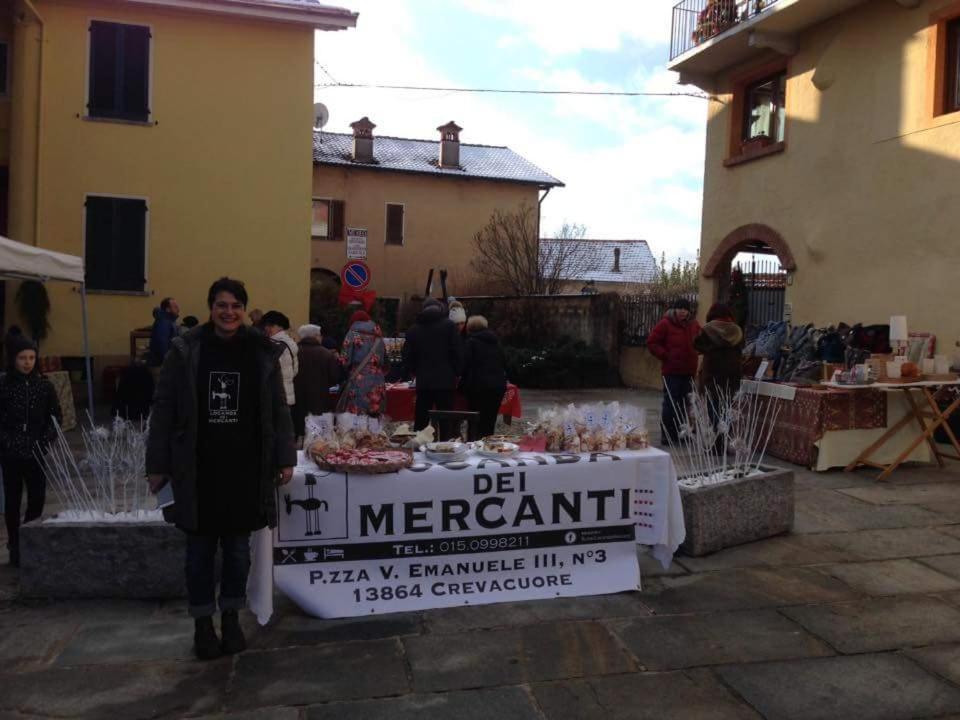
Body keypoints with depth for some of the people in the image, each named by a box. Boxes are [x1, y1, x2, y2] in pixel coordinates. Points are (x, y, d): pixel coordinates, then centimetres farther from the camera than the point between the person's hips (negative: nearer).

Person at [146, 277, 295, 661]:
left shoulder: (262, 352, 0)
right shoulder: (185, 350, -3)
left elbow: (278, 410, 4)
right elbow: (164, 409, -1)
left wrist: (284, 458, -1)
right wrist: (158, 464, -2)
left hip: (245, 468, 1)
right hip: (196, 468, -1)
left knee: (238, 545, 12)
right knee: (200, 547, 10)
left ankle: (231, 618, 30)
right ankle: (203, 623, 27)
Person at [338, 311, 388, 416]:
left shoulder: (353, 334, 3)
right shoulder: (378, 337, 16)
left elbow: (344, 360, -4)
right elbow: (385, 364, 20)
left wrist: (346, 376, 13)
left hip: (358, 383, -5)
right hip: (377, 384, 5)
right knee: (374, 419, 5)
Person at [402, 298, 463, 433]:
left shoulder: (414, 329, 9)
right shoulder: (449, 325, -1)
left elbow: (407, 356, 10)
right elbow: (458, 352, -5)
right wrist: (456, 373, 5)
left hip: (423, 381, 3)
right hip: (445, 380, -3)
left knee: (421, 421, 9)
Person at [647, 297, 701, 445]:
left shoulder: (694, 325, 10)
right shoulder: (665, 324, -7)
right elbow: (652, 342, -5)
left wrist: (693, 355, 10)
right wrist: (665, 356, -11)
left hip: (689, 371, 6)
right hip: (672, 371, -5)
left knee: (685, 403, 11)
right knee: (670, 403, -3)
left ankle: (681, 433, 21)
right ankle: (667, 435, 4)